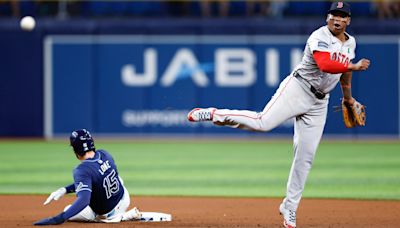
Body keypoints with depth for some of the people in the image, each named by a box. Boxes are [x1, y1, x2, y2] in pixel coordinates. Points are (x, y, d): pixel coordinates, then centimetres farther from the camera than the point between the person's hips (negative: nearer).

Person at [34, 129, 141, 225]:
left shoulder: (82, 170, -32)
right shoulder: (104, 154, -7)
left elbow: (84, 200, -44)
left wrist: (60, 218, -52)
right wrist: (65, 190, -1)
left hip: (108, 213, -8)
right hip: (124, 199, 8)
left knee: (68, 211, 13)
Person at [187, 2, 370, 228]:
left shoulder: (351, 43, 12)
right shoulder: (320, 37, -13)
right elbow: (325, 65, -29)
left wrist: (348, 97, 38)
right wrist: (355, 66, -26)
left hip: (319, 103, 6)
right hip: (297, 89, -6)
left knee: (305, 157, 3)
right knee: (263, 122, -26)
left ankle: (290, 208, 10)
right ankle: (215, 114, -8)